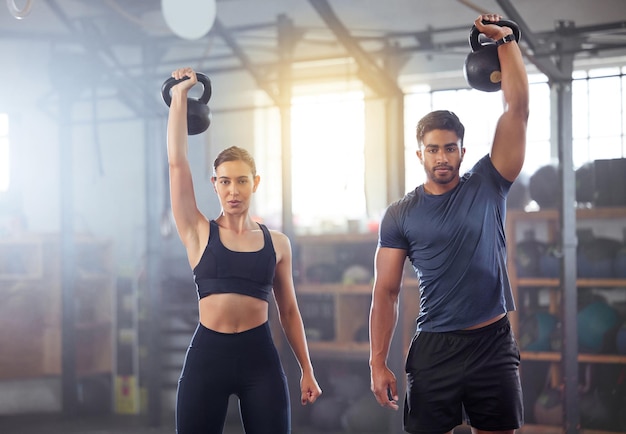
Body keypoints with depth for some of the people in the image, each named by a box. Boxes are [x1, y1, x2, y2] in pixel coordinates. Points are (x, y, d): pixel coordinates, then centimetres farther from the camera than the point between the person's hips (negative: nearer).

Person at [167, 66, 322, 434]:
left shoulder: (277, 243, 8)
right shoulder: (199, 233, 3)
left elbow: (289, 310, 13)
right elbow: (177, 162, -2)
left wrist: (307, 370, 10)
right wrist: (180, 95, 0)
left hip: (260, 356, 1)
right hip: (207, 355, -1)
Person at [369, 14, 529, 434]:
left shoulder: (487, 187, 2)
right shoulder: (400, 216, 2)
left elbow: (518, 109, -3)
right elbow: (386, 292, 1)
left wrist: (505, 39, -3)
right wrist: (378, 363, -6)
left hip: (494, 343, 0)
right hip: (434, 348, 0)